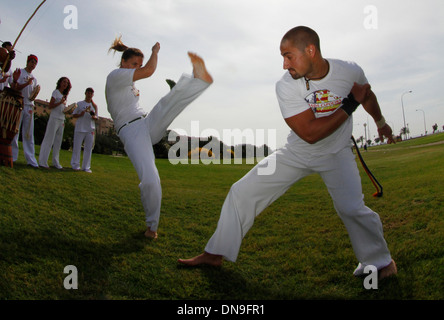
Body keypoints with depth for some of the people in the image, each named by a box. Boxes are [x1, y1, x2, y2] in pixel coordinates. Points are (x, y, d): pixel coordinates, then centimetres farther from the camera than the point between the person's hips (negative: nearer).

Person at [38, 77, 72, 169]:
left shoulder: (64, 95, 19)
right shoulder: (56, 92, -1)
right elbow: (50, 106, -8)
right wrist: (60, 102, -18)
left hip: (61, 120, 7)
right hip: (54, 118, -7)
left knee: (58, 142, 7)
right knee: (49, 140, -8)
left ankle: (55, 162, 12)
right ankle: (42, 162, -7)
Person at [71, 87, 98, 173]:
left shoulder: (94, 105, 14)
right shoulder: (79, 104, 8)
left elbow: (97, 118, 14)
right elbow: (73, 115, 8)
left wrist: (94, 117, -9)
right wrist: (80, 114, -12)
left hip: (90, 130, 2)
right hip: (80, 128, -2)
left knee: (88, 148, 1)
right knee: (77, 147, 0)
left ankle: (86, 167, 6)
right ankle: (75, 165, 11)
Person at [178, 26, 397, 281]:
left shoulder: (350, 72, -14)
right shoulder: (286, 86, -20)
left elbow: (367, 95, 11)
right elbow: (309, 133, -27)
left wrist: (381, 123, 28)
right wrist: (350, 104, -23)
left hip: (336, 154, 0)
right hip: (297, 153, 1)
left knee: (351, 208, -23)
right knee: (242, 192, -6)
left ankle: (380, 261, 9)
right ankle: (216, 254, 9)